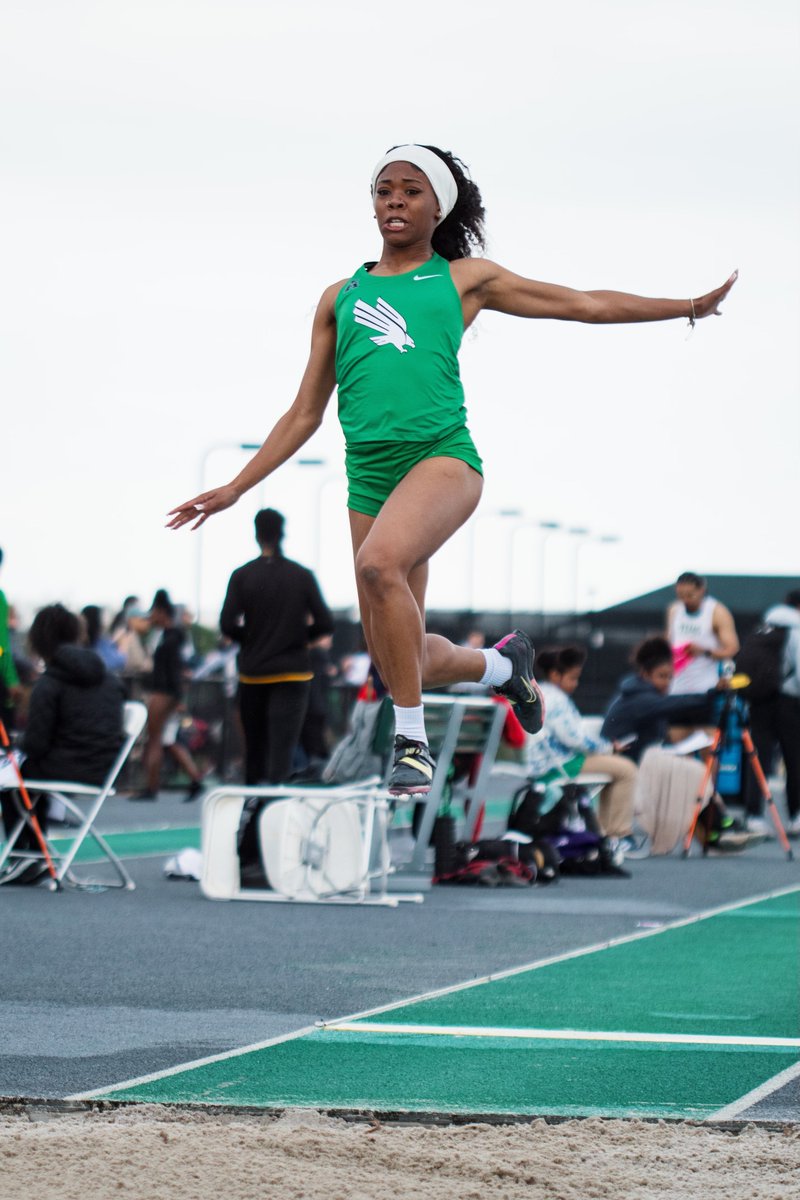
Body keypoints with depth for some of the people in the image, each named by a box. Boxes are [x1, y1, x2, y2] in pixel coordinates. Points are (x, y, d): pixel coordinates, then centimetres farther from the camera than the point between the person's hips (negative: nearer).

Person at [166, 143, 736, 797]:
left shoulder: (465, 278, 13)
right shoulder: (341, 297, 19)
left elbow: (586, 304, 16)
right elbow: (304, 414, 22)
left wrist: (690, 306, 12)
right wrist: (233, 490, 18)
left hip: (443, 456, -4)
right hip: (369, 474, 4)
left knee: (380, 562, -34)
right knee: (397, 660, 2)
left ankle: (412, 742, -23)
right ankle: (502, 663, 35)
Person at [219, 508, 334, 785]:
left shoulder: (242, 576, -2)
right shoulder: (302, 576, 0)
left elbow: (227, 625, -9)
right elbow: (325, 624, -4)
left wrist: (249, 638, 10)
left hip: (253, 673, 1)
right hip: (293, 672, -1)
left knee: (255, 746, 14)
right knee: (283, 745, -9)